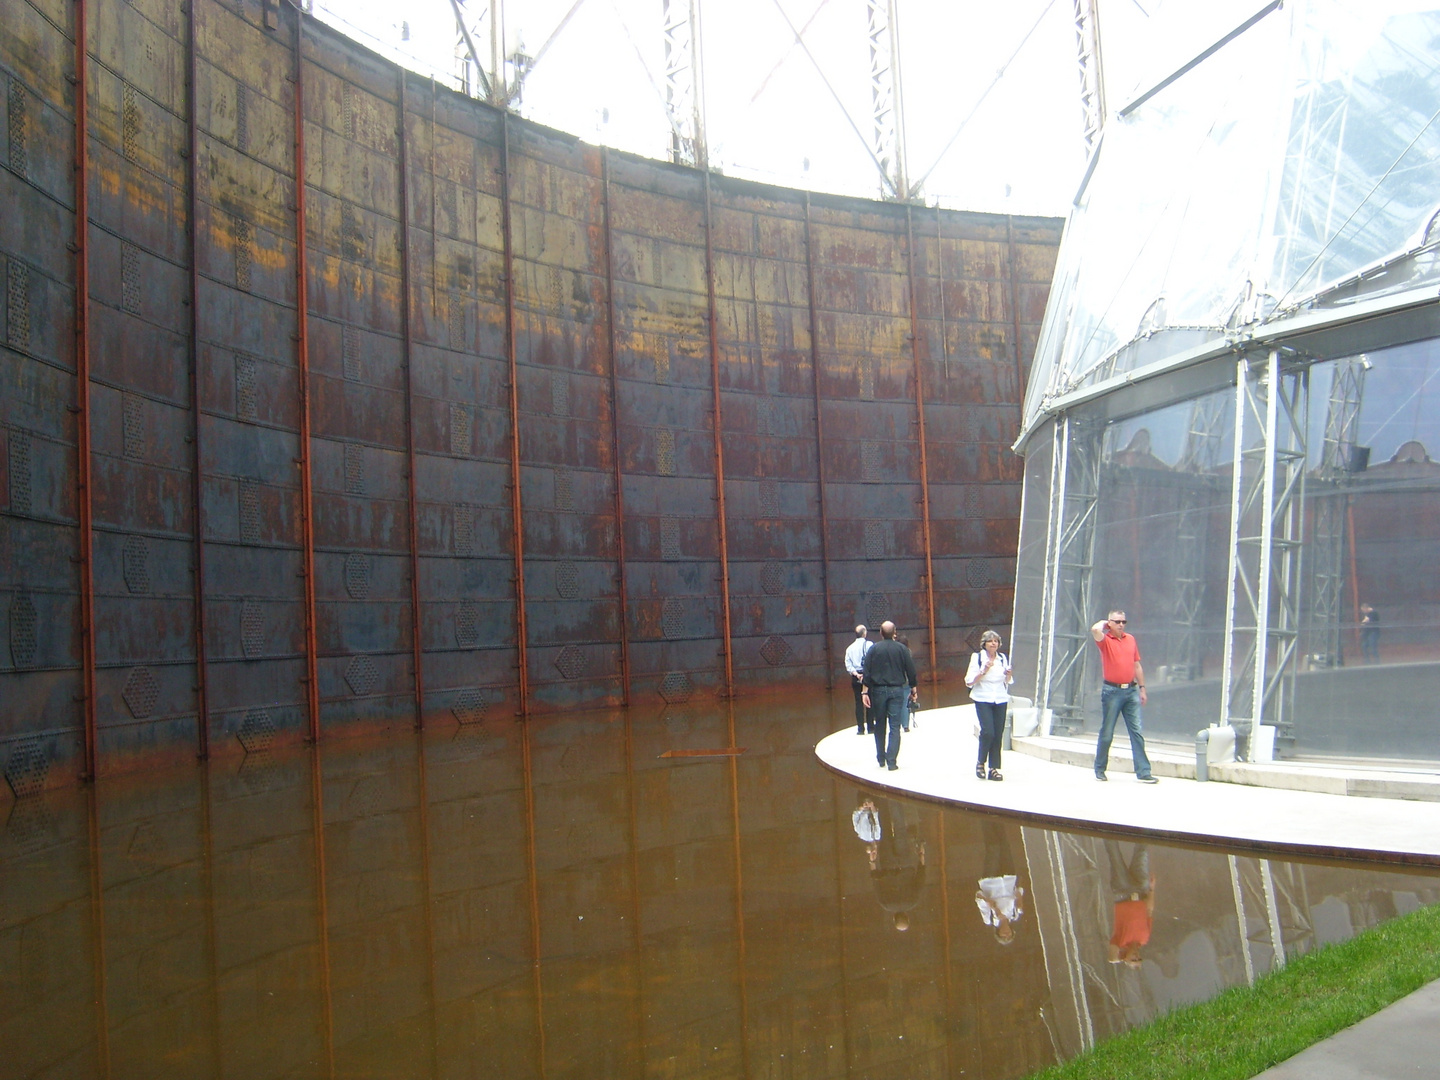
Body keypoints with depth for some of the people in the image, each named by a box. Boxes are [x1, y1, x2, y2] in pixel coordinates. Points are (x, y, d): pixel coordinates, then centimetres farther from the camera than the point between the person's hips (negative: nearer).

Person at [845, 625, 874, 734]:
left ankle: (860, 728, 5)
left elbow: (848, 664, 1)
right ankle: (870, 726, 6)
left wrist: (855, 673, -6)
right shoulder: (869, 644, -5)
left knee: (858, 702, 5)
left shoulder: (850, 648, 9)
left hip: (856, 677, 4)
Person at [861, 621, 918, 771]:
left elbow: (866, 672, -5)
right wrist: (914, 689, 13)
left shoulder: (874, 649, -1)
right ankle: (891, 761, -8)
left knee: (880, 725, 14)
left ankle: (881, 759, 21)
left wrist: (865, 692, -3)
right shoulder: (902, 649, 0)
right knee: (895, 727, 0)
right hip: (897, 690, -1)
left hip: (878, 690, 1)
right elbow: (911, 671, 2)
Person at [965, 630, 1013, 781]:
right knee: (988, 732, -16)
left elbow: (1008, 681, 19)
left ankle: (993, 768, 6)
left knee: (998, 734, -1)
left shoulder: (1003, 658, 10)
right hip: (983, 699, -4)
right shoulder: (977, 658, -1)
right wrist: (984, 671, -16)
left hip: (1000, 700, 4)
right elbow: (969, 682, -5)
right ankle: (980, 762, 5)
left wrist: (1008, 674, -3)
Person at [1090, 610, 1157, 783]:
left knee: (1137, 732, 0)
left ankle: (1143, 772, 0)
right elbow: (1095, 630, -26)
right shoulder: (1105, 640, -3)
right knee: (1106, 733, 4)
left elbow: (1137, 666, 17)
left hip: (1131, 691, 4)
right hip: (1112, 691, -4)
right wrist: (1104, 623, -4)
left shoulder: (1131, 639, 12)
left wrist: (1142, 688, 13)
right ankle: (1100, 769, 18)